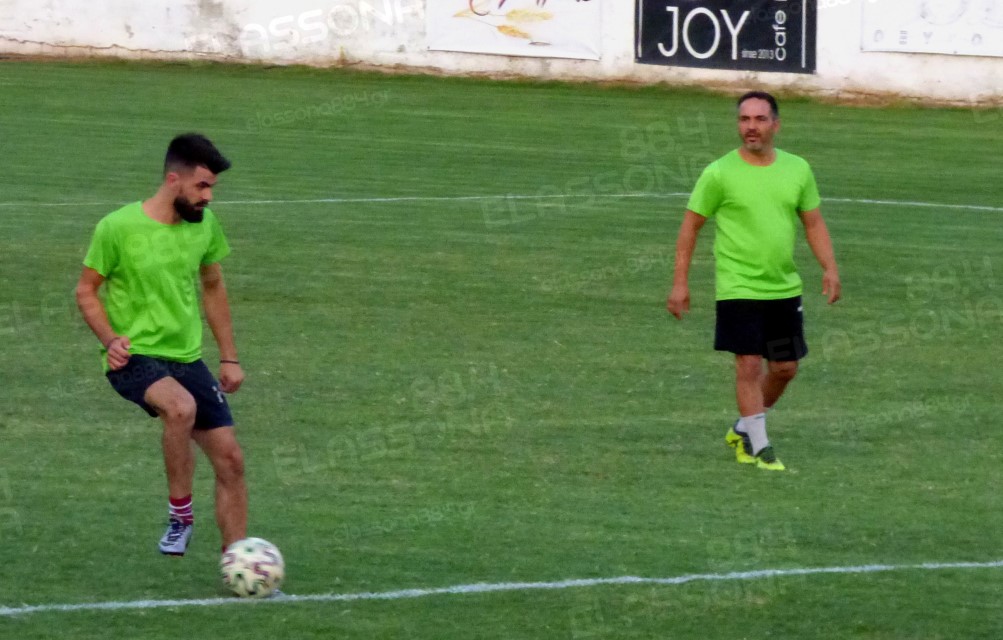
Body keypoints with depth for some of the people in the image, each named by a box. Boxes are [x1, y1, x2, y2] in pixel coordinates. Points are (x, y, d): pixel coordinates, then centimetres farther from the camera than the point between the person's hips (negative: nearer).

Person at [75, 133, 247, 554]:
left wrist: (229, 358, 16)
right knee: (181, 408, -37)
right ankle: (180, 515, -18)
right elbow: (86, 290, -4)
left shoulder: (205, 224, 2)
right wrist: (110, 339, -20)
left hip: (187, 358, 6)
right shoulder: (117, 228, -14)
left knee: (229, 459, 1)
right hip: (134, 357, -6)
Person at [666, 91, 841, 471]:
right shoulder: (720, 173, -7)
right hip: (738, 287, -5)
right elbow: (691, 225, -2)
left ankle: (743, 429, 30)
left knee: (785, 368, 10)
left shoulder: (797, 170, 5)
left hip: (784, 288, 5)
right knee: (749, 364, -10)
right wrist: (680, 282, -5)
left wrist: (829, 267, 0)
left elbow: (813, 223, 14)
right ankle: (759, 447, -1)